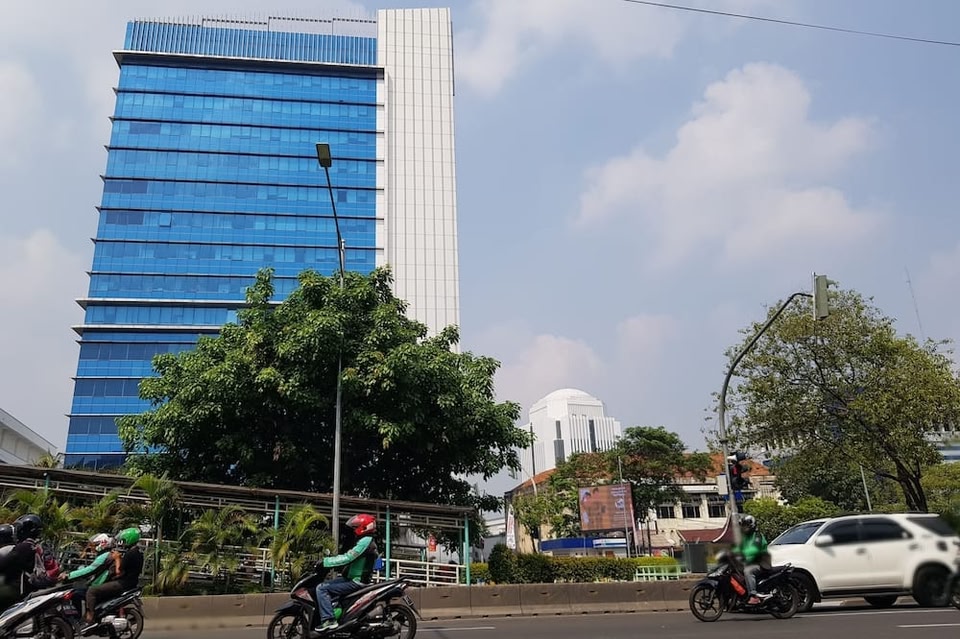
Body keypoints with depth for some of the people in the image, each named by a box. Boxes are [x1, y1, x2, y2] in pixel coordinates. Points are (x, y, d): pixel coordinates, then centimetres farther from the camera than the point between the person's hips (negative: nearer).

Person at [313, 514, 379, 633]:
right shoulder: (368, 541, 16)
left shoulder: (365, 541, -17)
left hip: (356, 582, -11)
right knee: (325, 584, 17)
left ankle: (328, 620, -22)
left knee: (321, 588, -15)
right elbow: (350, 558, 20)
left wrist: (325, 562, -19)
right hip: (356, 578, 11)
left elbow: (347, 558, -24)